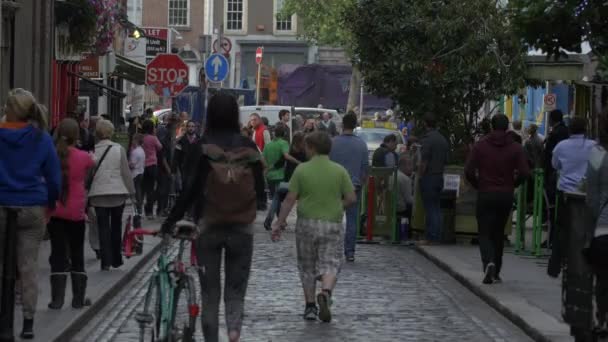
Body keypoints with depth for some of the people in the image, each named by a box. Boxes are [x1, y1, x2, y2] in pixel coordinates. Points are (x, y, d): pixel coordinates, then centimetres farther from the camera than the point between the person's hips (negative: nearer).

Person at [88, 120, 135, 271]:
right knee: (116, 226, 15)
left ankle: (106, 261, -4)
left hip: (98, 194, 0)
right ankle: (116, 259, 20)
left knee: (103, 227, 3)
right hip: (118, 193, 0)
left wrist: (86, 194, 10)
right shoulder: (119, 149, -4)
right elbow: (126, 172, -1)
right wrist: (131, 190, 10)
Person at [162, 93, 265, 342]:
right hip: (242, 227, 1)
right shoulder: (248, 147, -5)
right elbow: (260, 187, 1)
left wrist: (171, 220, -4)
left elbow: (191, 189, -13)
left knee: (209, 291, 12)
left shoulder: (202, 147, -11)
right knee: (236, 288, 10)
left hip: (208, 226, -1)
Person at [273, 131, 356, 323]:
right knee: (330, 264, 3)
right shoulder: (340, 171, -2)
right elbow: (351, 199, -3)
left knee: (307, 266, 14)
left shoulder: (301, 170, -5)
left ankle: (310, 306, 15)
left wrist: (280, 223, 0)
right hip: (333, 224, 0)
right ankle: (326, 293, -26)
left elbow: (290, 199, -6)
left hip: (307, 223, 0)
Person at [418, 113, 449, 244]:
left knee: (430, 208, -5)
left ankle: (431, 237, -4)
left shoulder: (427, 139, -15)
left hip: (428, 177, -7)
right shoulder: (443, 139, 10)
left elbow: (424, 161, -18)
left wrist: (419, 175, -10)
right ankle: (437, 236, 13)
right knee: (437, 208, 12)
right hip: (440, 177, 7)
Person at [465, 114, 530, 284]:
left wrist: (478, 185, 9)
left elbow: (469, 171, -7)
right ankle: (495, 273, 18)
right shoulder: (515, 147, -1)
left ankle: (489, 262, -25)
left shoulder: (480, 145, -2)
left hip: (485, 194, -2)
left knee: (485, 233, 2)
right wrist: (512, 184, 10)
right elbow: (524, 172, -8)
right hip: (506, 195, 2)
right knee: (499, 233, 15)